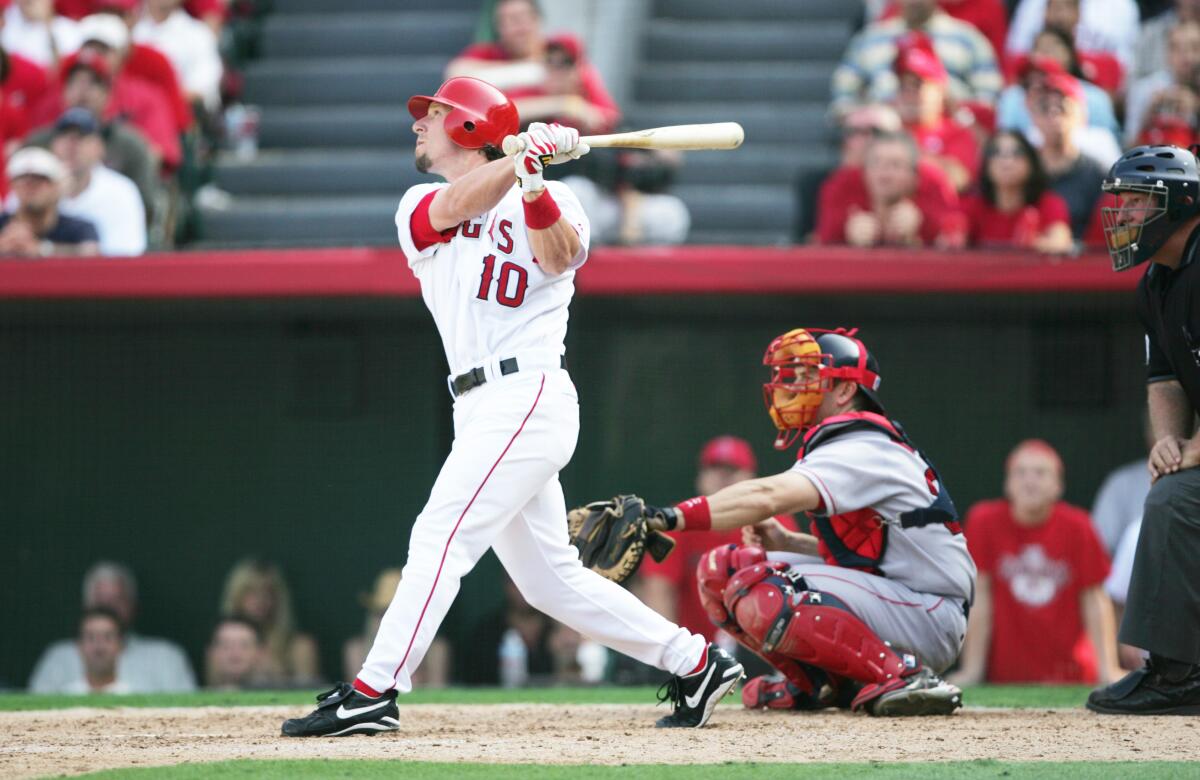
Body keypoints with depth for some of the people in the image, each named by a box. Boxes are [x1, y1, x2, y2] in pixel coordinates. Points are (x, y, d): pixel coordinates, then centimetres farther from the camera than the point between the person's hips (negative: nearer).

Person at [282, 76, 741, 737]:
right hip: (483, 409, 7)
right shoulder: (418, 207, 15)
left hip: (527, 393, -7)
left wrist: (534, 184, -33)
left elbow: (560, 259, -17)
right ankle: (695, 662, 15)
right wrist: (521, 155, -22)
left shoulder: (552, 201, 3)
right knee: (550, 579, 8)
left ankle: (373, 693, -18)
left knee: (441, 536, -15)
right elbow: (457, 206, -8)